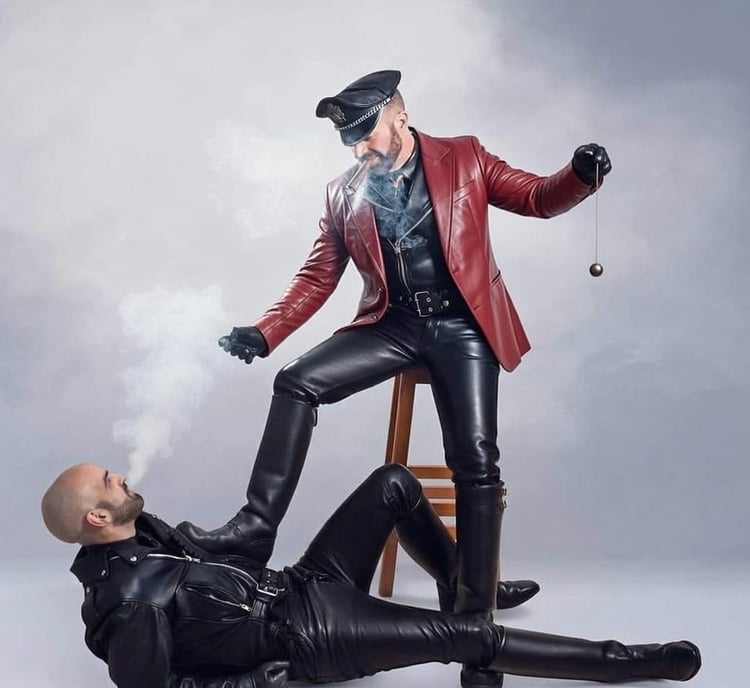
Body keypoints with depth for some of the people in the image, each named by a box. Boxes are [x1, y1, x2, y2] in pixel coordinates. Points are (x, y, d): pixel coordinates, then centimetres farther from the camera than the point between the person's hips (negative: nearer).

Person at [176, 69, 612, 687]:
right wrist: (265, 333, -4)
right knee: (297, 384, -19)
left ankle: (474, 614, -2)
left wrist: (581, 174, -18)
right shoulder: (344, 194, 8)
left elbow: (539, 198, 4)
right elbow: (318, 276, 8)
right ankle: (258, 525, -13)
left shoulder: (463, 158, 4)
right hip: (394, 324, 3)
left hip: (461, 325, -2)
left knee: (476, 463, -11)